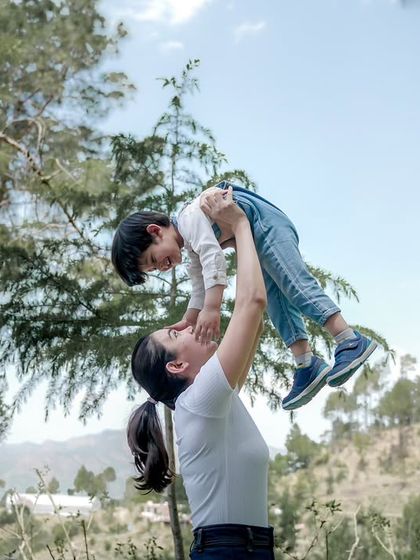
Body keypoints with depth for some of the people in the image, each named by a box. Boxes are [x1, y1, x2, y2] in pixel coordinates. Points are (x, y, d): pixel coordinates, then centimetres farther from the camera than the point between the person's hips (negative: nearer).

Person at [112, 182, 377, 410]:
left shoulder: (190, 218, -18)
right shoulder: (191, 244, 14)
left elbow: (213, 256, -32)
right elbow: (201, 287, 19)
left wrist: (212, 309, -38)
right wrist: (189, 321, 9)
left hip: (267, 224, -10)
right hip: (258, 245, 10)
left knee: (296, 285, -20)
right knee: (278, 305, 1)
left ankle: (351, 341, -29)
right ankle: (307, 364, -6)